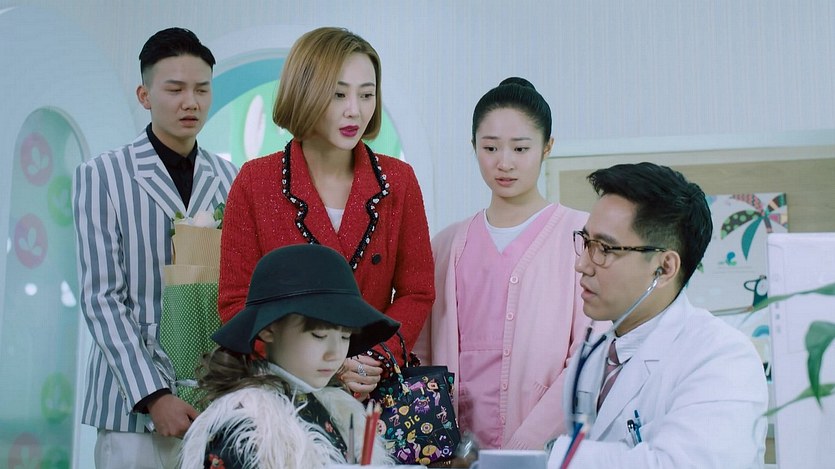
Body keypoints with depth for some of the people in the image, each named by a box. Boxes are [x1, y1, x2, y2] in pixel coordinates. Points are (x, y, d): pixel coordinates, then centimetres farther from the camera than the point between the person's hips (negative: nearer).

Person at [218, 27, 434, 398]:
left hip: (376, 389, 1)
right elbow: (236, 302, -2)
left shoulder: (398, 180, 3)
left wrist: (375, 359, -13)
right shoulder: (255, 182, -2)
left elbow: (416, 293, 4)